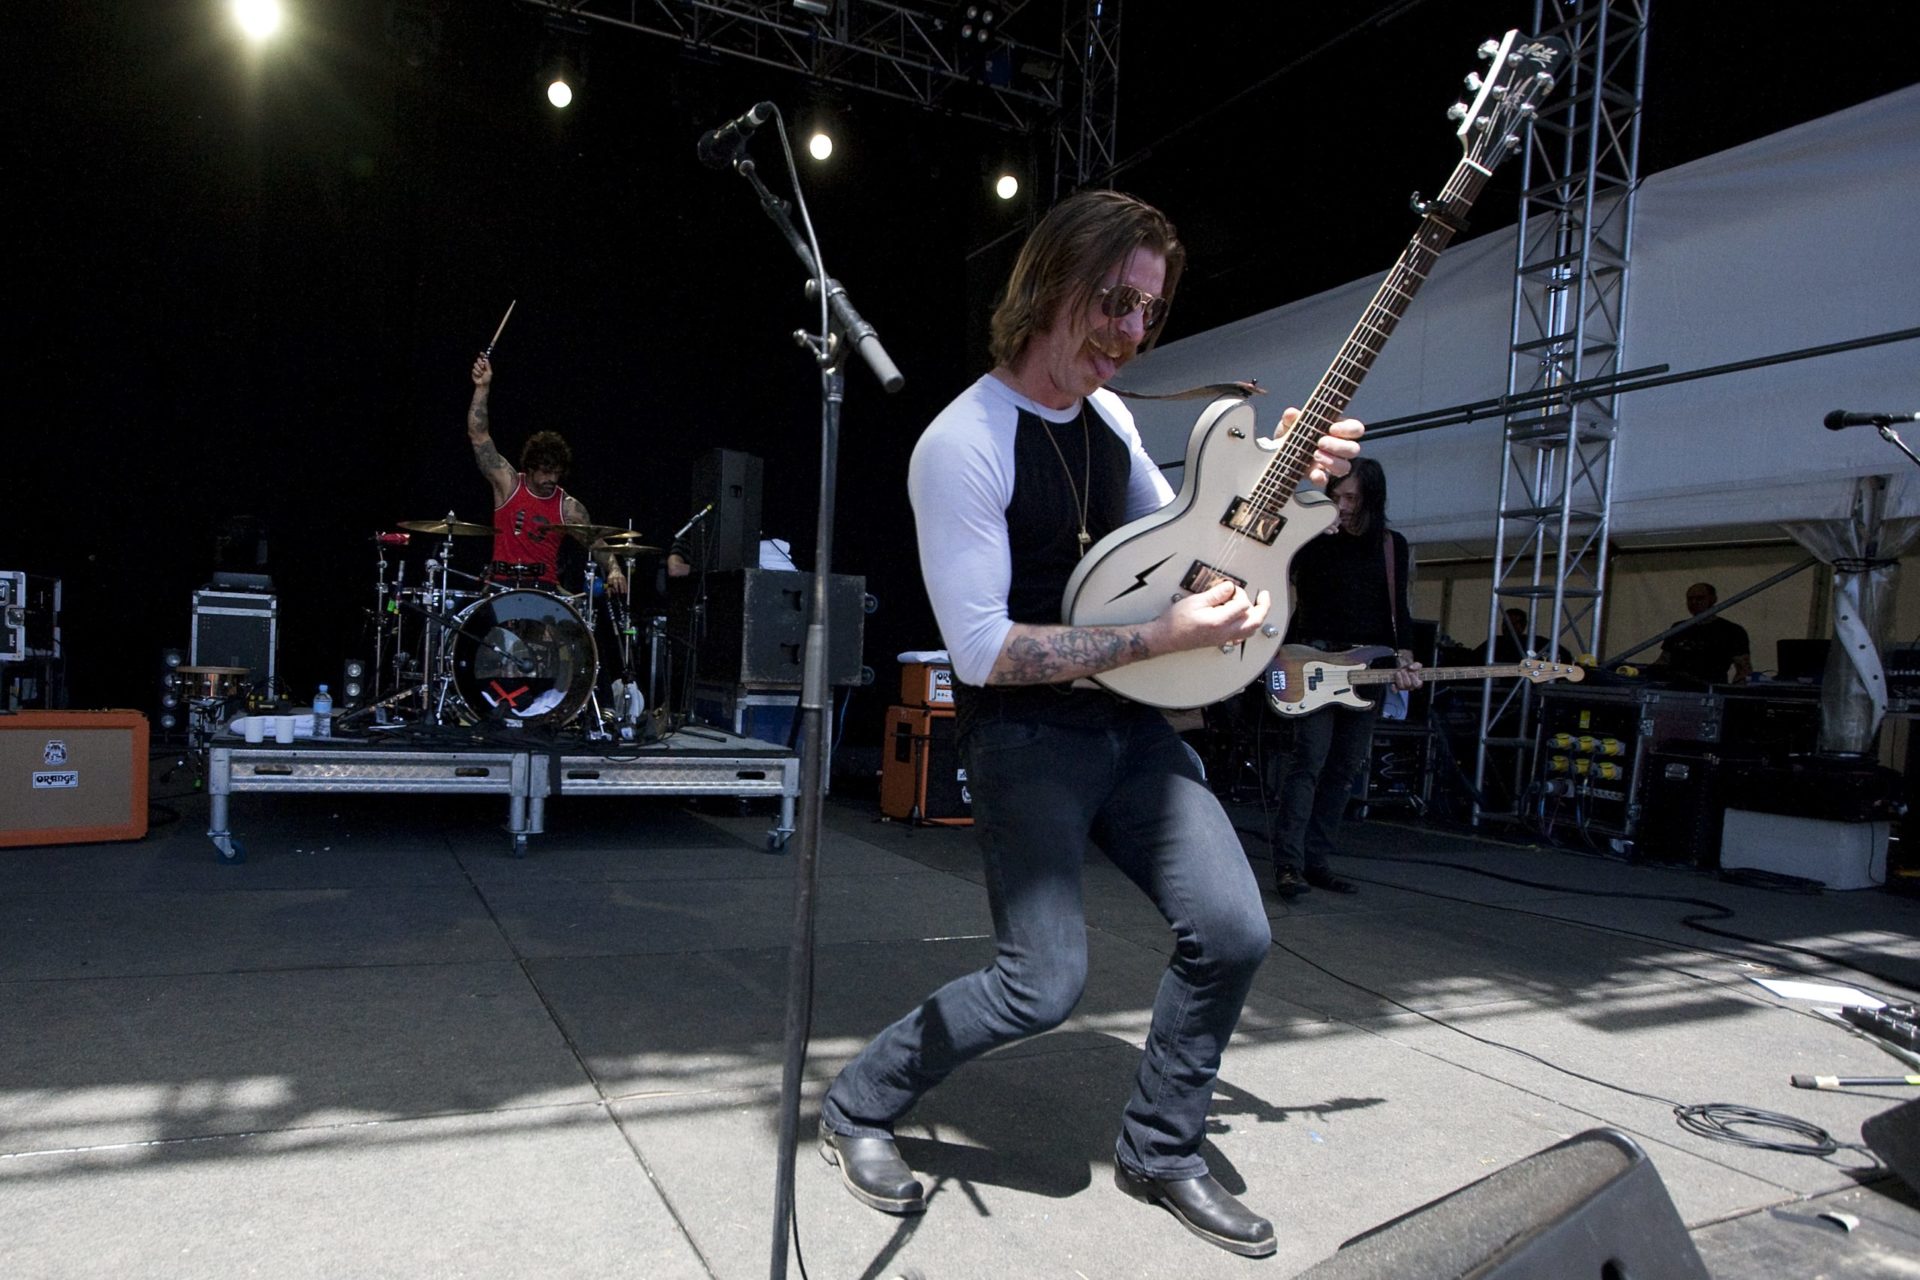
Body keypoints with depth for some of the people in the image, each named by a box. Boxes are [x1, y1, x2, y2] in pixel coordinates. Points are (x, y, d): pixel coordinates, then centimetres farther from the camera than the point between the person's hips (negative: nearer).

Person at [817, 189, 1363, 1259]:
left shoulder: (1108, 413, 9)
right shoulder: (963, 445, -16)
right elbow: (981, 650, -21)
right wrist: (1164, 637, -21)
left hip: (1133, 721, 8)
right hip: (1026, 735, -7)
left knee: (1234, 933, 1)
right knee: (1046, 982, -10)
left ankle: (1161, 1150, 24)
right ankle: (861, 1106, 17)